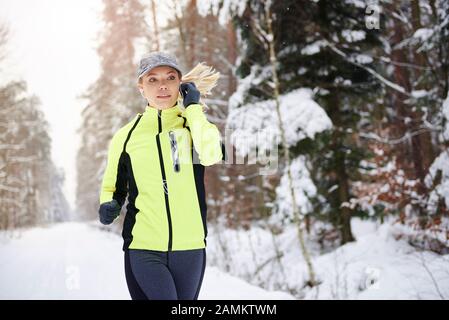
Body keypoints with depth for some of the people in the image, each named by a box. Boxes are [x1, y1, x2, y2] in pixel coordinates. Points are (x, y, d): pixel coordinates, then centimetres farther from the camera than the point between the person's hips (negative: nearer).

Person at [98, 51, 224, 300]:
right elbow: (112, 188, 17)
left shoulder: (197, 124, 5)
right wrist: (109, 206, -5)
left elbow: (211, 154, -18)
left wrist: (193, 107, -7)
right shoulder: (126, 136, 6)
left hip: (190, 249, 2)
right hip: (143, 249, -1)